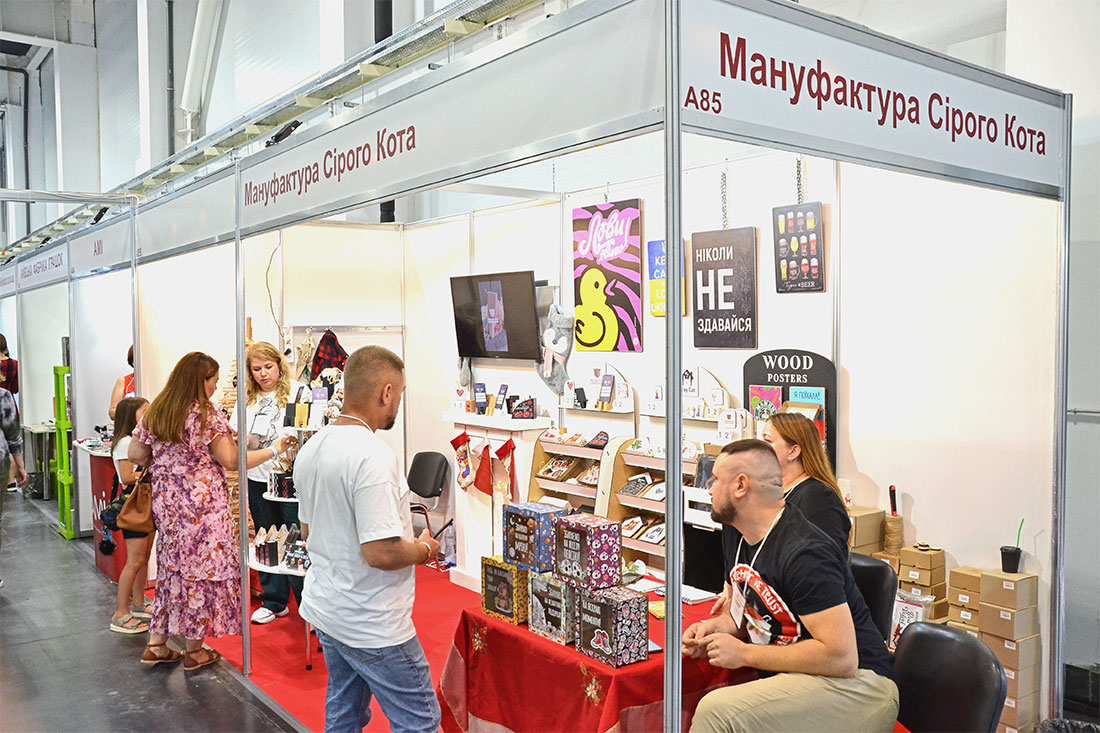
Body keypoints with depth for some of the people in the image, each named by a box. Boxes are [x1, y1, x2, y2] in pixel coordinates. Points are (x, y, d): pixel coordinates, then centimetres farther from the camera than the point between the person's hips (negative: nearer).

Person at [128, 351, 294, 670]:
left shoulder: (154, 413, 6)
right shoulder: (207, 415, -14)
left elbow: (135, 454, 11)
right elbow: (232, 460, -17)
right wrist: (273, 450, -8)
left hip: (165, 501, 7)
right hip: (201, 503, -7)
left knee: (172, 566, 17)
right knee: (199, 568, 4)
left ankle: (156, 644, 22)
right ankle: (194, 650, 13)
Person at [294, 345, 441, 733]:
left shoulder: (310, 449, 5)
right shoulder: (373, 455, -25)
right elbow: (380, 553, -28)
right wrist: (424, 550, -8)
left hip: (325, 610, 9)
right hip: (372, 625, -9)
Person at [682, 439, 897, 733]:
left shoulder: (805, 554, -21)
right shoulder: (740, 542, 8)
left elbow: (841, 657, -25)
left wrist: (744, 653, -19)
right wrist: (715, 627, 0)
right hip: (789, 678, 9)